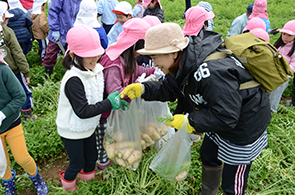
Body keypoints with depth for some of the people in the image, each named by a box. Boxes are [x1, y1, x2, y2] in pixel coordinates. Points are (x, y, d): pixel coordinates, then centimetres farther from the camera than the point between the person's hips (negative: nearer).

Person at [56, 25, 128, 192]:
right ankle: (67, 181, 47)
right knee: (77, 163, 15)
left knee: (92, 156, 26)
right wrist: (110, 104, -32)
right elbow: (82, 111, -33)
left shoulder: (97, 70, -8)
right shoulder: (73, 80, -33)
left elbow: (101, 96, 4)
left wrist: (118, 99, -16)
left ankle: (88, 175, 56)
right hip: (73, 132, -6)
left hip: (89, 127, 7)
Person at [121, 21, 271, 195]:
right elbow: (169, 89, 1)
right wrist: (143, 89, -14)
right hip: (220, 116, 9)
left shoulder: (211, 73, -39)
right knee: (208, 156, 28)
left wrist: (189, 121, -27)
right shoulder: (185, 63, -9)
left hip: (243, 125, -9)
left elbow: (226, 117, -34)